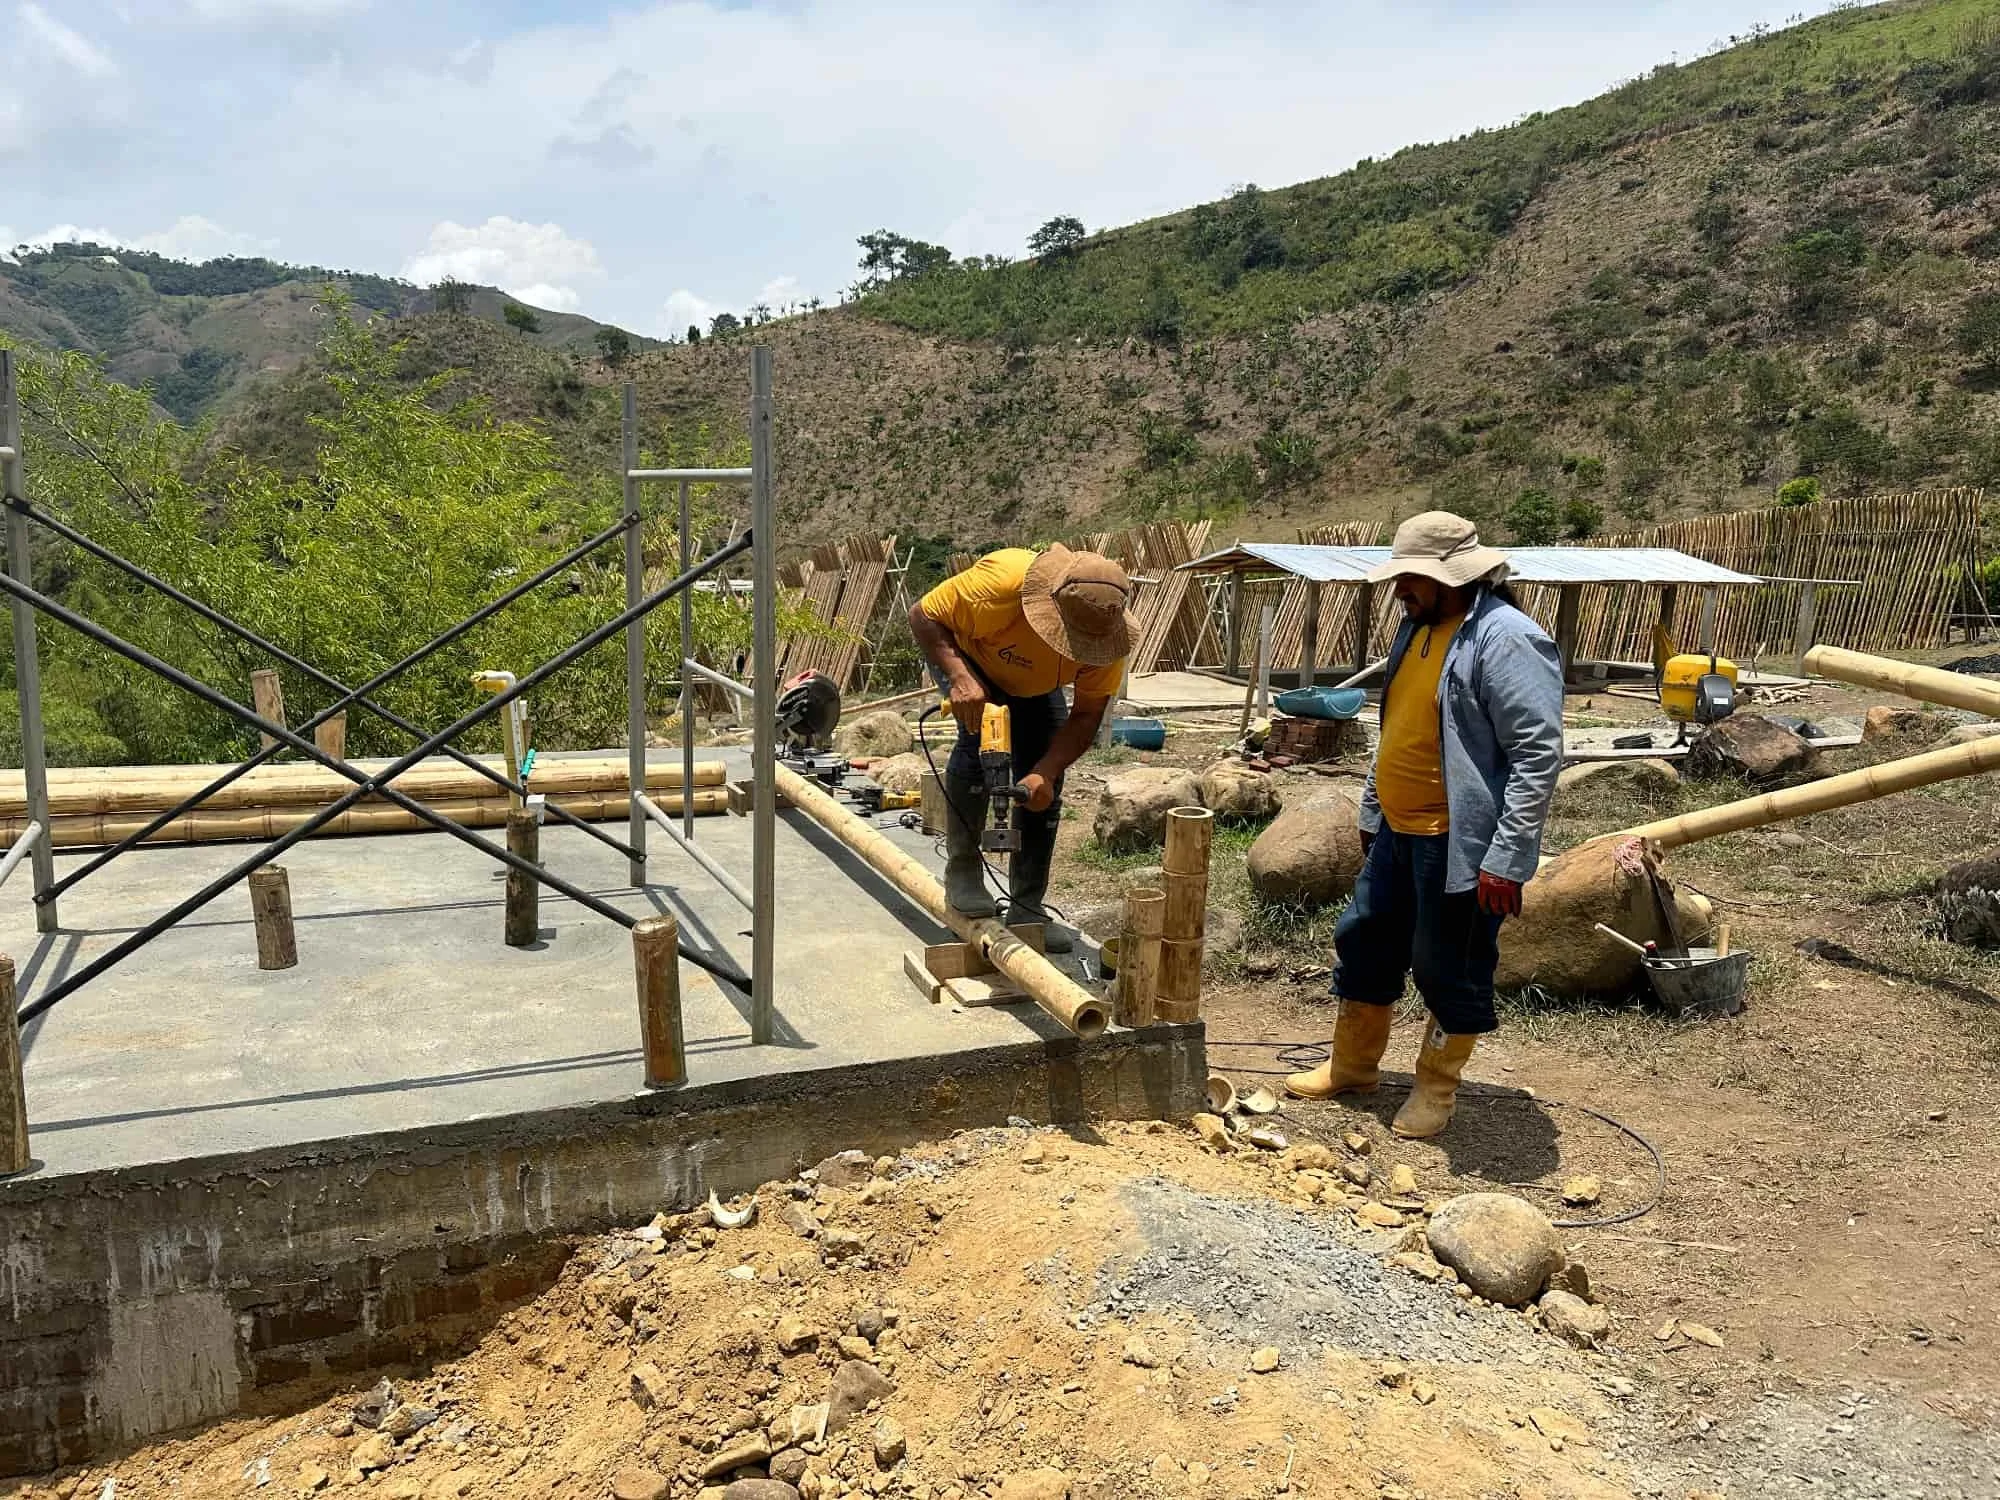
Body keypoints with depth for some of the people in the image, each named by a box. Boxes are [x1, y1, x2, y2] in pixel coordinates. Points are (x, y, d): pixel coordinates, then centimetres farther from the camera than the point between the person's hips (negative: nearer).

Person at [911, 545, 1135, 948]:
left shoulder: (1105, 630, -31)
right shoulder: (1002, 582, -43)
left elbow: (1087, 715, -24)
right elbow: (923, 616, -30)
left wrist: (1046, 772, -39)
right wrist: (959, 678, -45)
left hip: (1033, 682, 3)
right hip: (963, 655, -3)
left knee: (1044, 789, -8)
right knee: (980, 736, -30)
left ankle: (1027, 909, 3)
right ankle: (962, 872, -15)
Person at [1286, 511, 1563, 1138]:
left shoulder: (1506, 640, -19)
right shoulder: (1419, 627, 10)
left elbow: (1539, 755, -22)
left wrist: (1507, 857, -25)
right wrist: (1373, 813, 22)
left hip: (1458, 845, -9)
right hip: (1398, 832, 9)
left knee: (1450, 971, 6)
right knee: (1363, 942, 18)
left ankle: (1436, 1089, 26)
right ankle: (1352, 1064, 36)